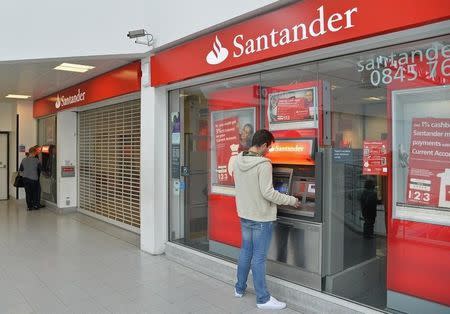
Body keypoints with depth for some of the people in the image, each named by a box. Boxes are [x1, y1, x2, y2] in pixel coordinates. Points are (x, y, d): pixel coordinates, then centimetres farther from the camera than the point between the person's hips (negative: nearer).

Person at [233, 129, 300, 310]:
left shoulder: (238, 161, 2)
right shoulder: (263, 164, -21)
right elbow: (267, 193, -22)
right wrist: (291, 200, -10)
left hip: (244, 214, 8)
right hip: (261, 217, -7)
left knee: (245, 251, 20)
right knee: (259, 257, 1)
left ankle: (240, 288, 33)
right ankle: (263, 299, 14)